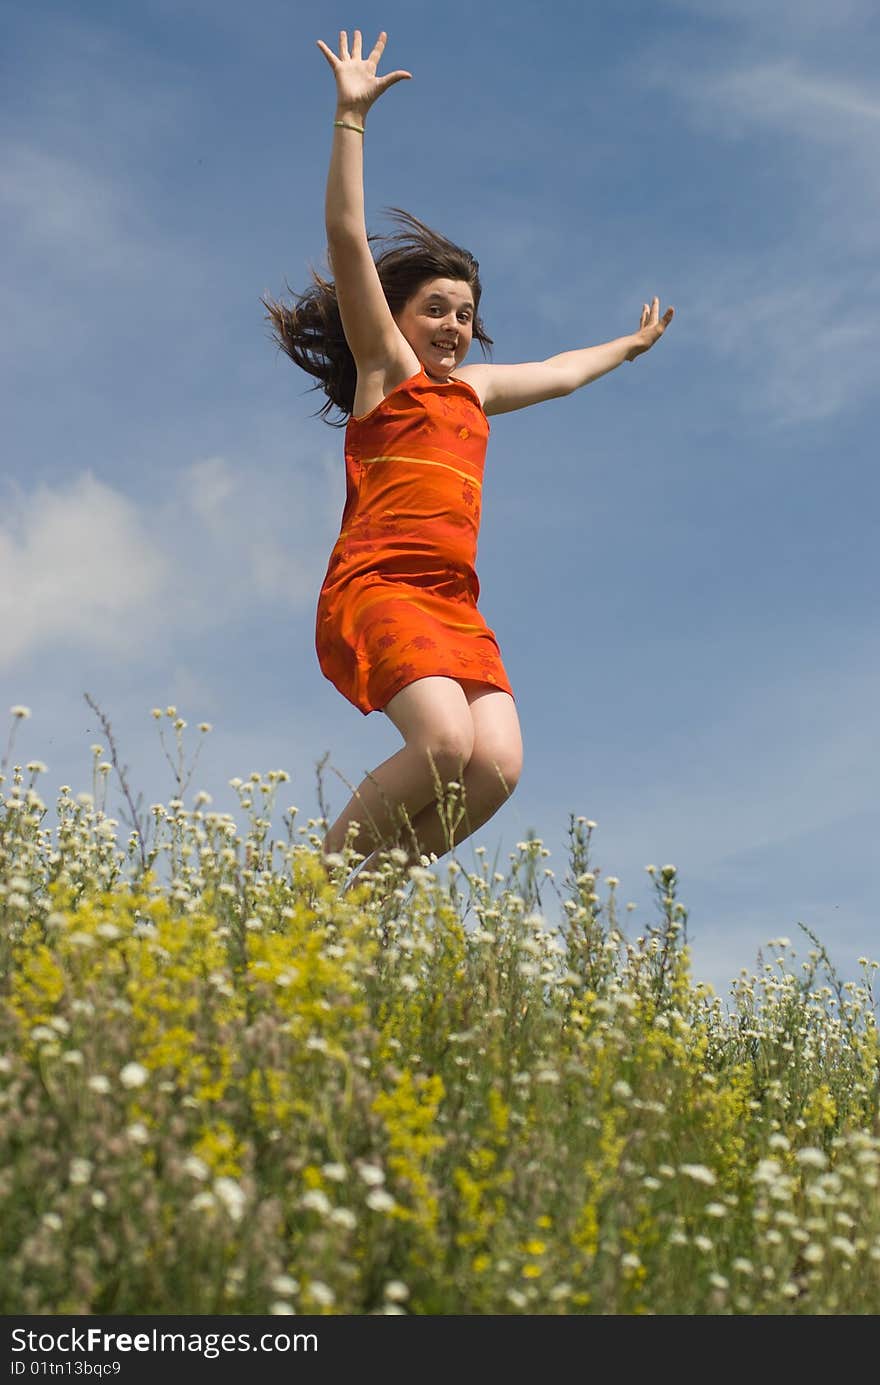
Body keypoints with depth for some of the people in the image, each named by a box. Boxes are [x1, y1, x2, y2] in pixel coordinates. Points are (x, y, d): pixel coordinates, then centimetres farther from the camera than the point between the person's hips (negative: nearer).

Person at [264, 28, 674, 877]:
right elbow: (347, 239, 0)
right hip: (376, 587, -7)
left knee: (496, 763, -17)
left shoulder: (473, 388, 27)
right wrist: (352, 115, -6)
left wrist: (631, 346, 59)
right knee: (444, 742, -29)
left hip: (455, 607, 7)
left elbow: (559, 373, 45)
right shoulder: (385, 367, 10)